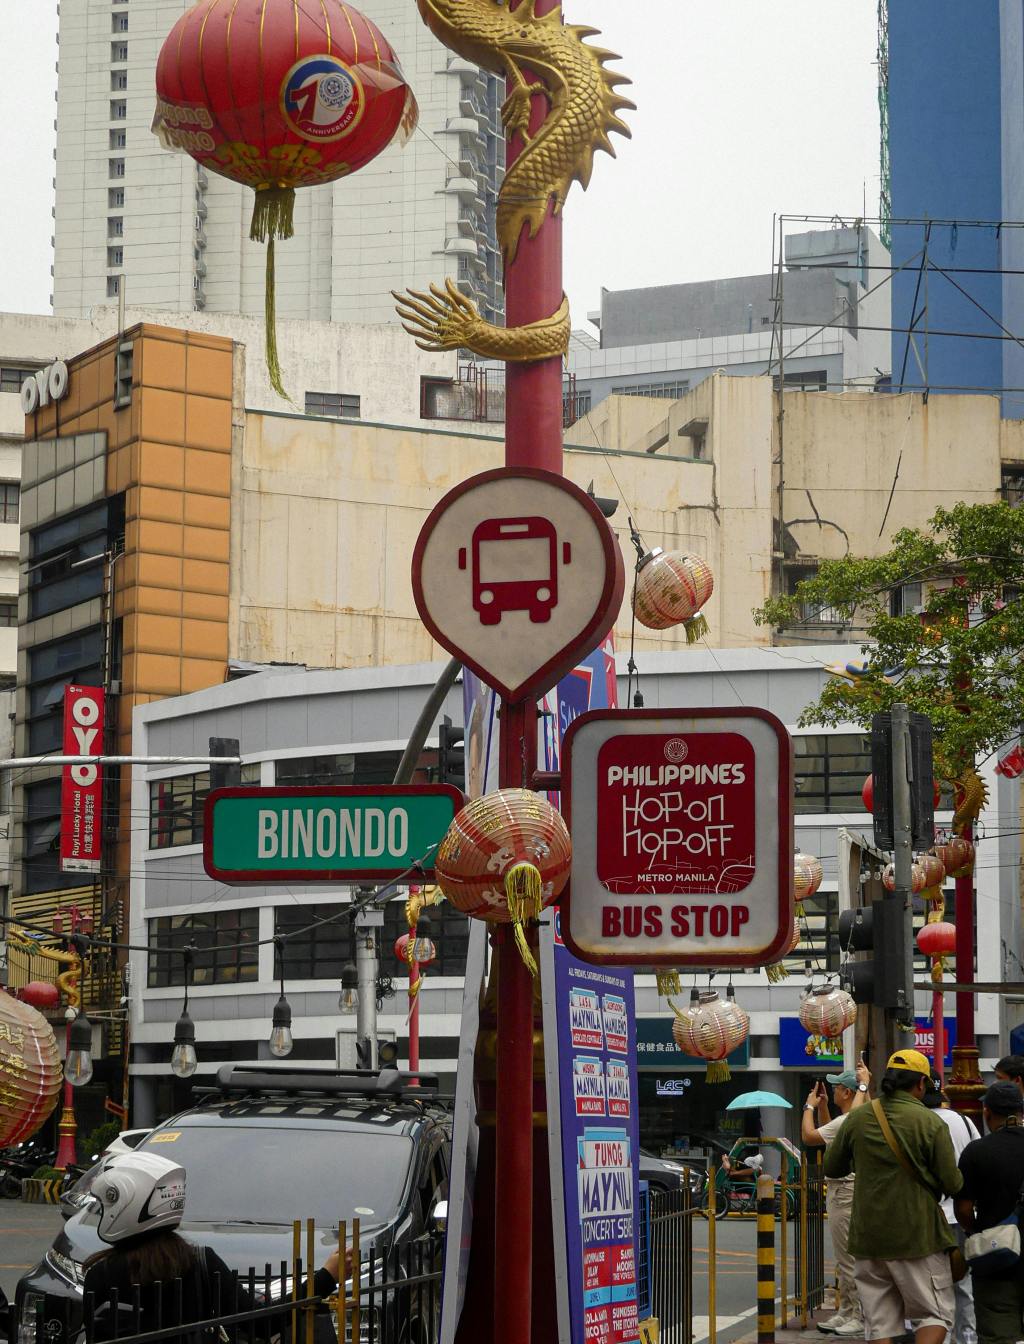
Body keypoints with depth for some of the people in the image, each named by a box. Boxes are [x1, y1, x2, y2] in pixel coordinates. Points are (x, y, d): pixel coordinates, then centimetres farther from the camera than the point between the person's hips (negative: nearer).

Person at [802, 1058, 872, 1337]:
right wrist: (822, 1105, 21)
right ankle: (846, 1314, 24)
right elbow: (827, 1134, 29)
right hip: (844, 1190, 11)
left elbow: (809, 1136, -18)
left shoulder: (847, 1121, -20)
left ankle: (862, 1319, -5)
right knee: (845, 1260, 17)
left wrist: (809, 1106, -5)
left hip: (845, 1193, -11)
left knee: (849, 1260, -7)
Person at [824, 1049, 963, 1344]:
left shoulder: (857, 1118, 2)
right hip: (917, 1236, -4)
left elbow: (831, 1169, 12)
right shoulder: (931, 1123, -10)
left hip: (867, 1236, 4)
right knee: (935, 1314, 5)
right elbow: (953, 1184, -9)